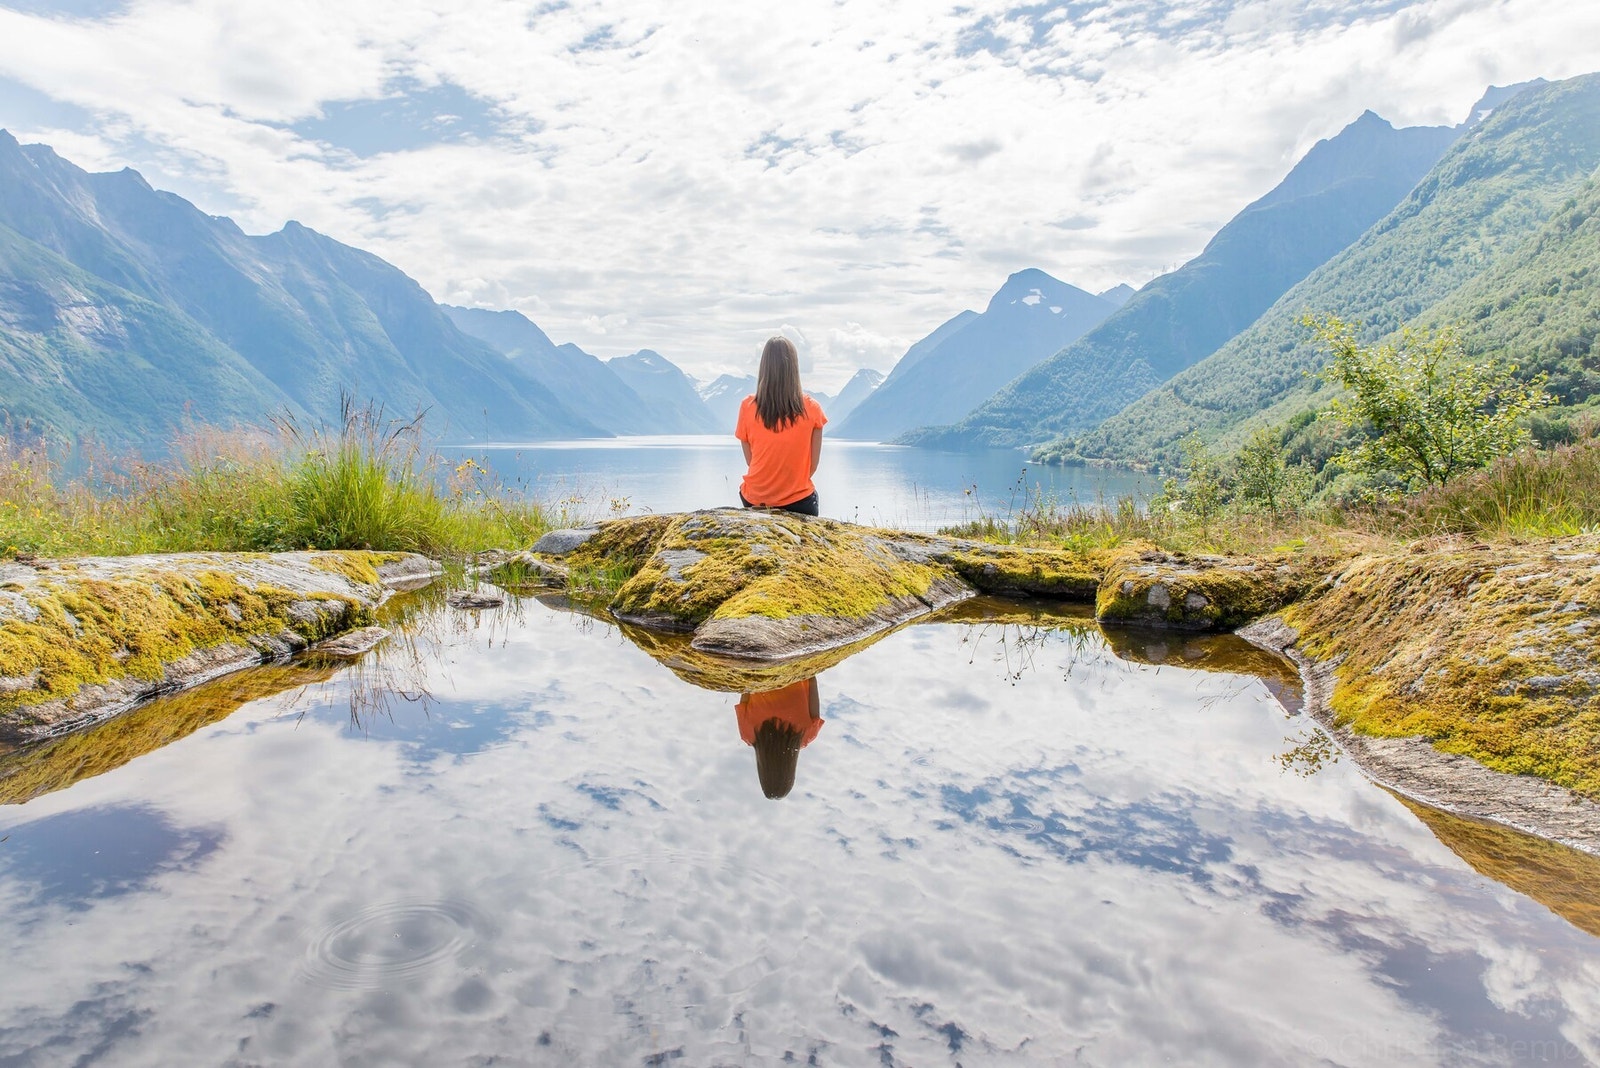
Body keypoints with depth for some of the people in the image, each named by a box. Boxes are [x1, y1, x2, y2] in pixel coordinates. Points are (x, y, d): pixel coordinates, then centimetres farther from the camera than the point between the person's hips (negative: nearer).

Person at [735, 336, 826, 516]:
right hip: (798, 502, -2)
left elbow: (750, 461, -3)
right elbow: (812, 466, -5)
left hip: (754, 501, 2)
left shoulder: (748, 407, -10)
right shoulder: (812, 409, -11)